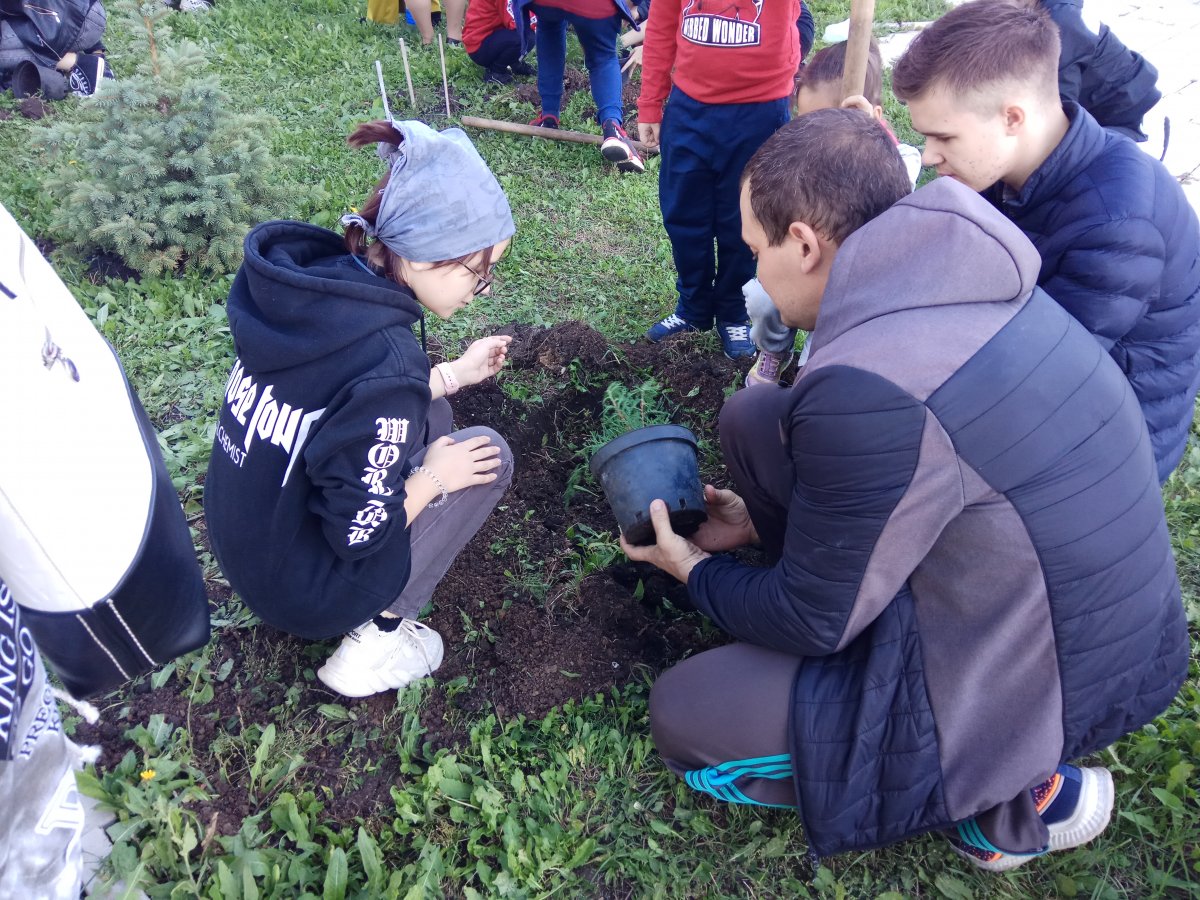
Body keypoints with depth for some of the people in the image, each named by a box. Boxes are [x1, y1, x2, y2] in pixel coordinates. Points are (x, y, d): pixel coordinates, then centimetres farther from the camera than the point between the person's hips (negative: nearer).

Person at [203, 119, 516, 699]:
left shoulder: (308, 282, -8)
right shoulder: (385, 362, -32)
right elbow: (359, 536, -25)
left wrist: (456, 373, 10)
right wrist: (433, 478, -9)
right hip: (306, 594, -7)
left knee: (427, 415, 16)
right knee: (487, 453, -1)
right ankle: (377, 640, 3)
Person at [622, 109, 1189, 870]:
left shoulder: (867, 387, -32)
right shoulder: (954, 286, -5)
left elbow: (814, 621, -16)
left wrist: (695, 568, 2)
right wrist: (764, 520, 17)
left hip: (1044, 681, -8)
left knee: (682, 715, 0)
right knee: (752, 419, 2)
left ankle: (1026, 795, 7)